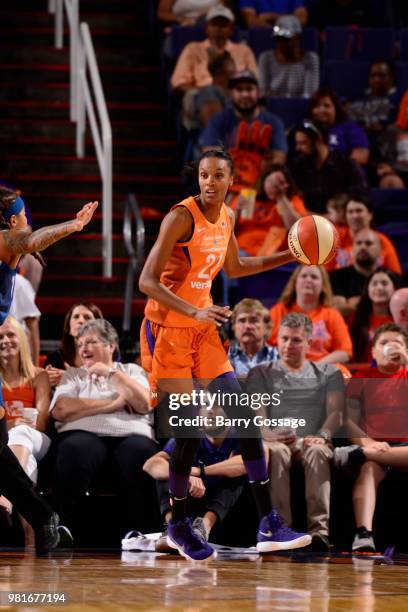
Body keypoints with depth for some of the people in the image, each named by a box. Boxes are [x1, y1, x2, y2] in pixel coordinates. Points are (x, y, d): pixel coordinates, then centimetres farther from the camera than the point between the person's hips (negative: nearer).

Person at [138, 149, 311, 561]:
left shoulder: (226, 217, 6)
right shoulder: (182, 217, -18)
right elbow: (147, 282, -22)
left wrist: (289, 256, 19)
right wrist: (195, 312, -33)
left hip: (203, 327, 8)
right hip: (168, 329, -7)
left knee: (244, 416, 0)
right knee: (189, 430, -8)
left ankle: (268, 525, 1)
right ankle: (178, 527, 11)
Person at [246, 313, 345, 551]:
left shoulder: (328, 373, 22)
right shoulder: (261, 373, 22)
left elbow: (336, 411, 7)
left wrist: (322, 435, -15)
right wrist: (266, 433, -17)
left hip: (312, 441, 0)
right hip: (277, 440, 0)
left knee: (317, 452, -39)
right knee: (277, 452, -39)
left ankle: (320, 530, -52)